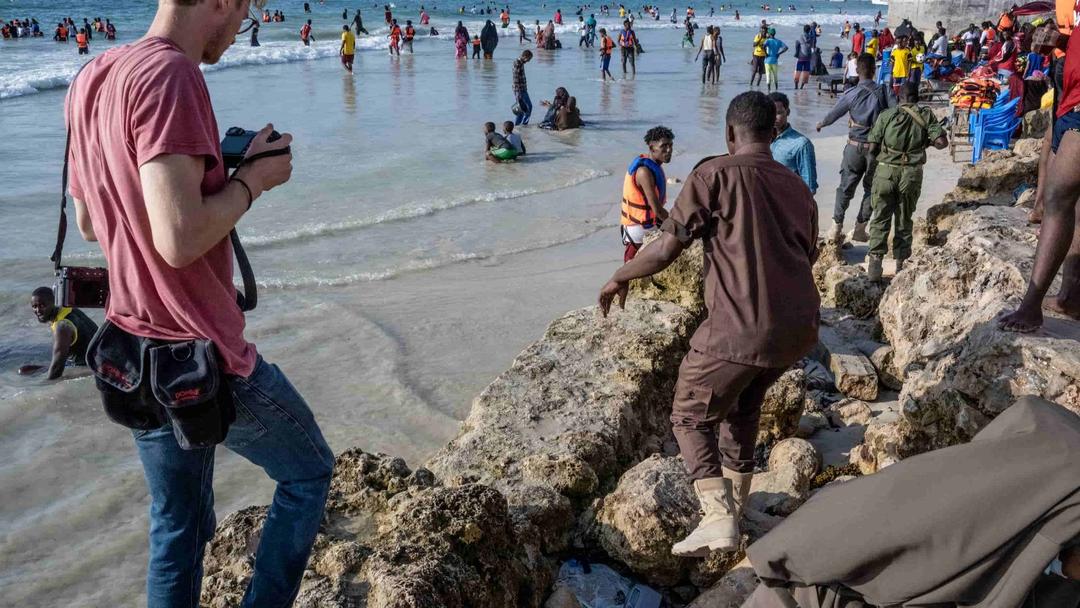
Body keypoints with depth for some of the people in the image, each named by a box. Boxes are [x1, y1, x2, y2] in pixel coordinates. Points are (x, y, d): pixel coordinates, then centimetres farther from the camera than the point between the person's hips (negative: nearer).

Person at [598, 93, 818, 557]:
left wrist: (620, 277, 5)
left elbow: (667, 248, -11)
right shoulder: (798, 188, 16)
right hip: (799, 328, 7)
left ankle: (718, 518, -4)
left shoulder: (715, 175, -5)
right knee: (744, 406, 29)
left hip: (740, 330, -7)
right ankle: (736, 499, 39)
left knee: (691, 417, 10)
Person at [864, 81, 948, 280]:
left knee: (880, 218, 5)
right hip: (911, 173, 1)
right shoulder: (925, 115, 2)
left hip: (886, 171, -1)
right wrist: (927, 141, 13)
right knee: (904, 220, 13)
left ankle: (875, 261, -8)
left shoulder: (886, 115, 0)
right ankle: (900, 265, 18)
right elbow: (942, 142, -7)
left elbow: (872, 148, -3)